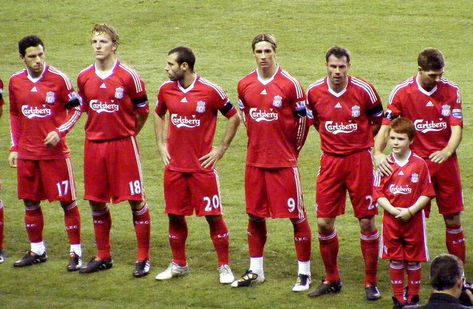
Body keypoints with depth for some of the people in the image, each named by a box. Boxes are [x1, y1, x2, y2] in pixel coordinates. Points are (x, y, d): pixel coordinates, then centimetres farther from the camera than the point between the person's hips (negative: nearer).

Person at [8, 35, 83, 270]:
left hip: (55, 152, -4)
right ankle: (37, 251, 23)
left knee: (67, 201, -1)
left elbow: (76, 108, -2)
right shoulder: (16, 81, 4)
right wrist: (14, 147, 10)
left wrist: (59, 132, -15)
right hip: (27, 154, 4)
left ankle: (76, 252, 8)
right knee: (30, 202, 10)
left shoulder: (58, 79, -9)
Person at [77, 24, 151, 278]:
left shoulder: (128, 76, -7)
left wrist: (126, 133, 8)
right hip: (94, 145, 5)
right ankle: (103, 257, 22)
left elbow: (143, 111, 2)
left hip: (123, 144, -4)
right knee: (96, 202, 9)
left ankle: (143, 258, 5)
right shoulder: (84, 77, 5)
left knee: (136, 200, -3)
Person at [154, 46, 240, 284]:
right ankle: (178, 264, 24)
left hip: (202, 166, -4)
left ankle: (224, 267, 9)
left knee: (213, 216, -2)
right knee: (175, 215, 9)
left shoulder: (210, 91, -11)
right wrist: (161, 145, 12)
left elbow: (234, 117, -1)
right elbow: (159, 115, 22)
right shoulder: (166, 89, 2)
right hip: (174, 166, 4)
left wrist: (220, 150, -3)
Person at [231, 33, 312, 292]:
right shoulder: (244, 85, 4)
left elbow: (303, 120, -1)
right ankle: (255, 270, 24)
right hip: (255, 161, 5)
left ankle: (304, 272, 8)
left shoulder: (290, 84, -9)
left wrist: (291, 149, 4)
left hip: (284, 162, -5)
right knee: (254, 215, 11)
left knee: (297, 215, -1)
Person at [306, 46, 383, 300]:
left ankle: (371, 283, 10)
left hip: (359, 159, -2)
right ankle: (331, 280, 19)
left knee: (367, 222, -1)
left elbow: (378, 120, 8)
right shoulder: (314, 92, -3)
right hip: (330, 160, 2)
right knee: (324, 223, 2)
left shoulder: (363, 90, -9)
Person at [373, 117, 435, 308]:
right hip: (391, 219, 1)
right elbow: (378, 193, -2)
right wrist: (393, 210, -16)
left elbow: (427, 193, -5)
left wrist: (410, 211, -16)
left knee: (414, 260, 8)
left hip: (414, 219, -1)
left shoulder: (419, 164, -6)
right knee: (395, 260, 8)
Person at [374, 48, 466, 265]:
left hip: (445, 162, 2)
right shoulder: (402, 92, -6)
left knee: (453, 220, 6)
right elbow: (386, 125, -6)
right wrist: (378, 153, -23)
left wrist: (447, 151, -22)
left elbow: (457, 127, -3)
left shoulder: (451, 91, -1)